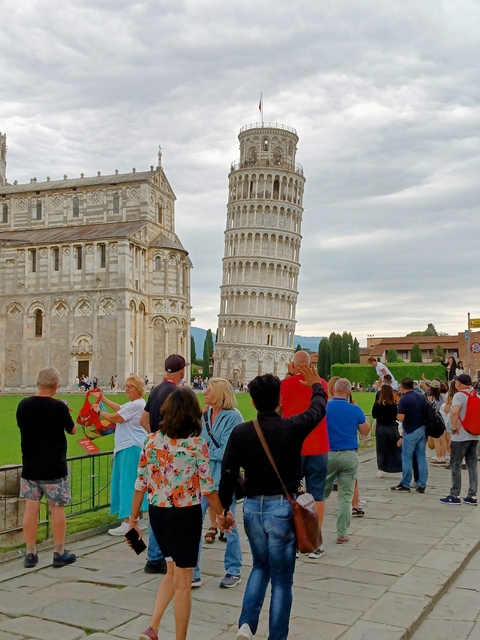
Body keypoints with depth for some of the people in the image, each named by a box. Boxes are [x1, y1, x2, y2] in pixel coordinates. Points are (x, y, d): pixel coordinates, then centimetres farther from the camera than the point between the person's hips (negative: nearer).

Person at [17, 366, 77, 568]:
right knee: (57, 508, 6)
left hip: (30, 467, 4)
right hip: (54, 468, -3)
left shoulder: (23, 405, -3)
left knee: (31, 509, 7)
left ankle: (30, 554, 12)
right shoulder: (58, 407, -14)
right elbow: (72, 430, 1)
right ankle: (59, 553, 13)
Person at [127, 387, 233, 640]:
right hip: (186, 515, -4)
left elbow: (140, 483, -1)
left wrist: (133, 518, 8)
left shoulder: (152, 440, -3)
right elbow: (207, 487, -11)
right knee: (183, 582, 10)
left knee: (173, 572, 24)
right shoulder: (197, 444, -14)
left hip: (157, 512, 5)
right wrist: (222, 515, 3)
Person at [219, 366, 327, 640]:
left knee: (261, 566, 25)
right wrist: (316, 385, 29)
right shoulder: (293, 427, -10)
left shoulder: (241, 432, -6)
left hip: (252, 507, 3)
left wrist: (224, 508, 11)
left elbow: (228, 474, -3)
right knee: (282, 579, 10)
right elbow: (319, 408, 9)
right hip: (282, 508, -3)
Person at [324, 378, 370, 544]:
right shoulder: (355, 410, -6)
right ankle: (341, 534, 8)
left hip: (328, 454, 1)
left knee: (321, 493, 14)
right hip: (349, 455, -1)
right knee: (346, 496, 6)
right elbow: (365, 431, 8)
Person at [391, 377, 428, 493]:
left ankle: (405, 485, 11)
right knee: (422, 458, 8)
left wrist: (397, 415, 0)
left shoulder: (403, 399, -14)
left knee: (407, 458, 4)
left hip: (411, 432, -6)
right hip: (422, 430, 6)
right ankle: (421, 485, 10)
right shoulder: (421, 397, 7)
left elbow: (401, 418, -20)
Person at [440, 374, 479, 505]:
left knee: (455, 464, 0)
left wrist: (454, 427, -17)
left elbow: (454, 411, -29)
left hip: (461, 436, -7)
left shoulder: (460, 395, -12)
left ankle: (455, 495, 2)